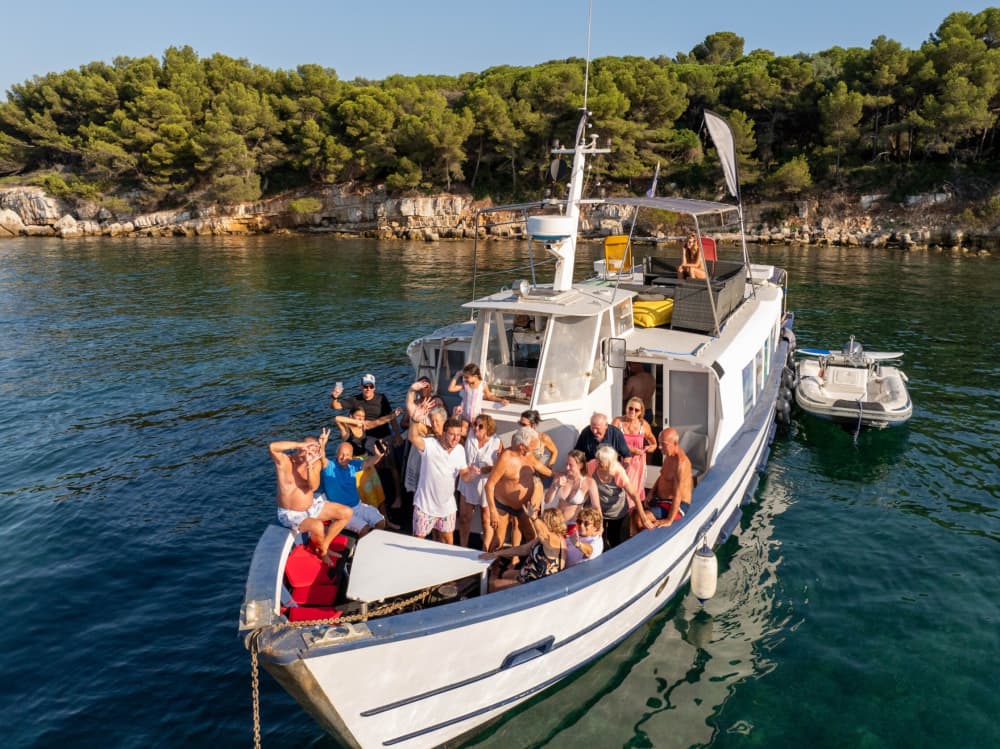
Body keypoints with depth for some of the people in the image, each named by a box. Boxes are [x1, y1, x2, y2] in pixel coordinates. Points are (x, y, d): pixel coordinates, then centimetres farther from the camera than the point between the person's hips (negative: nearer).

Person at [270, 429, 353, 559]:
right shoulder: (284, 461, -17)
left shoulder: (315, 464, -5)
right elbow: (272, 447, -39)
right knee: (317, 526, -35)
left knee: (346, 513, -1)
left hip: (312, 506, 6)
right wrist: (300, 444, -36)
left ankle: (324, 545, 9)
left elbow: (313, 487, -21)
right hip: (291, 514, -6)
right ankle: (322, 551, -1)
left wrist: (310, 466, -36)